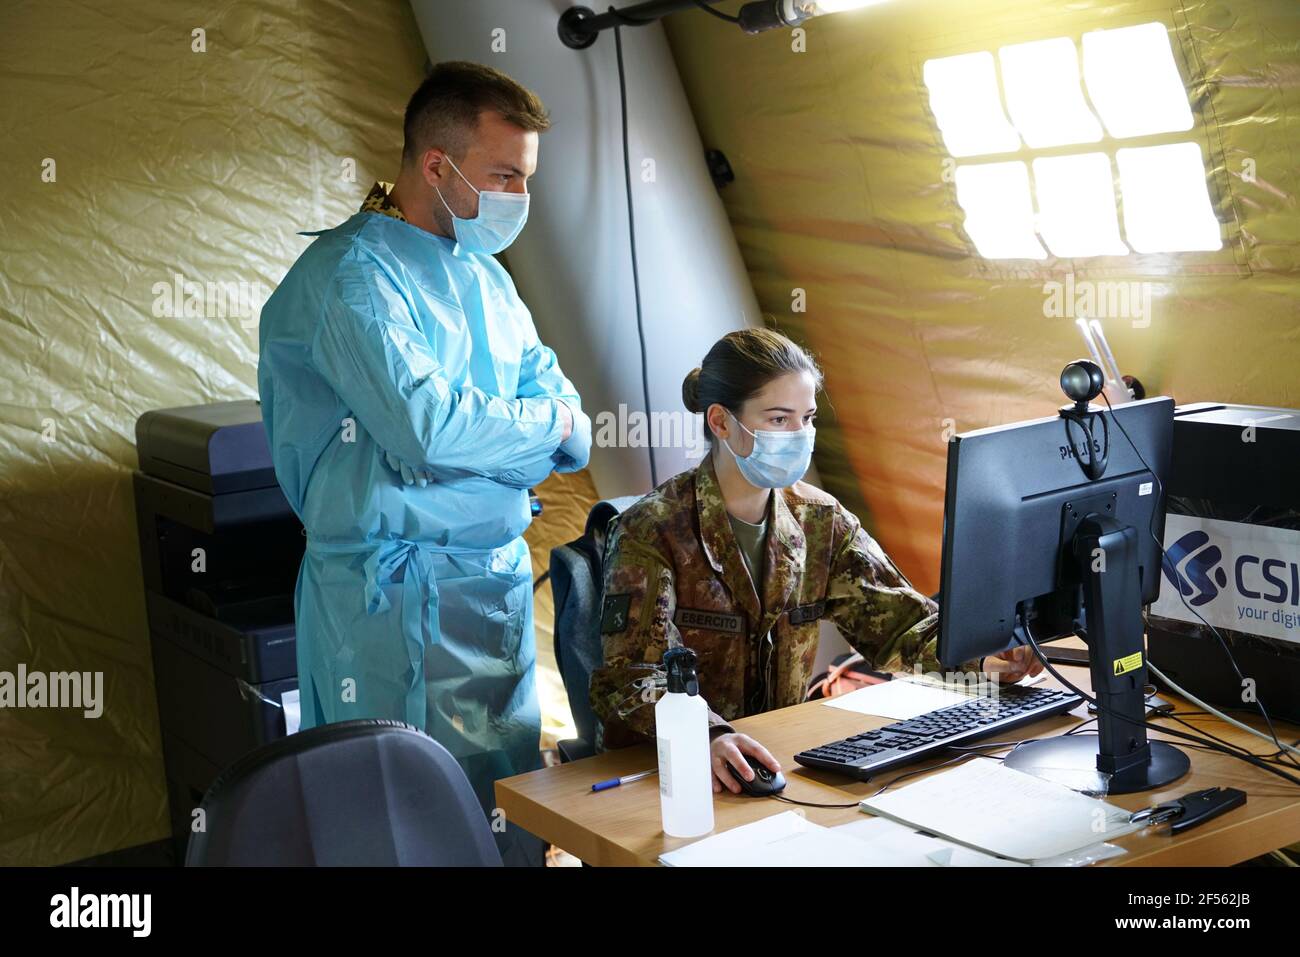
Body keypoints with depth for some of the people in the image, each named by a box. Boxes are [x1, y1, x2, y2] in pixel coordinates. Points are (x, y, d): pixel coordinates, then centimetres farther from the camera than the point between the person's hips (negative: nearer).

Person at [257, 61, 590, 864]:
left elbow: (573, 429, 12)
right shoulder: (353, 273, -12)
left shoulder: (486, 276, 14)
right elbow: (426, 424, -26)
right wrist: (546, 425, -9)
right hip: (399, 595, -7)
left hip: (501, 584, 8)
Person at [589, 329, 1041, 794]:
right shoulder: (652, 531, -12)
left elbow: (896, 620, 5)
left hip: (775, 752, 4)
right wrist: (710, 737, -40)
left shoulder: (819, 520, 6)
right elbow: (630, 679, -21)